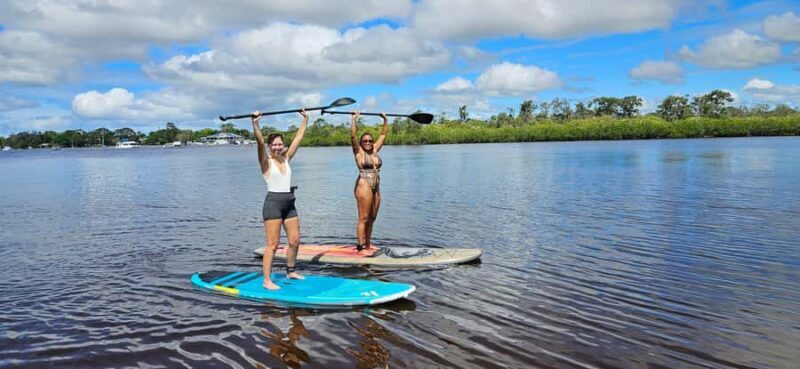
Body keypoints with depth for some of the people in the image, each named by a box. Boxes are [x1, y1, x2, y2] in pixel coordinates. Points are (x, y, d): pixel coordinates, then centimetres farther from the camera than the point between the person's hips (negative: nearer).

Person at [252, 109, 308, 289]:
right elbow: (260, 142, -21)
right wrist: (255, 123, -32)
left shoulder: (286, 158, 11)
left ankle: (290, 271, 30)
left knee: (295, 240, 11)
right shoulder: (266, 162, -5)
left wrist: (305, 119, 17)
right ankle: (267, 280, -2)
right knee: (273, 244, -7)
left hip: (289, 204, 7)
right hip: (273, 203, -6)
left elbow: (298, 137, 14)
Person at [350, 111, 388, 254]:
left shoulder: (374, 150, 14)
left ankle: (368, 244, 18)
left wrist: (385, 120, 22)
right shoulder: (359, 152, -1)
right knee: (364, 218, -7)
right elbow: (353, 136, -13)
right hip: (364, 186, -7)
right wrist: (354, 119, -13)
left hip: (376, 188, 7)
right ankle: (360, 246, -4)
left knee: (372, 218, 10)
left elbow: (383, 135, 21)